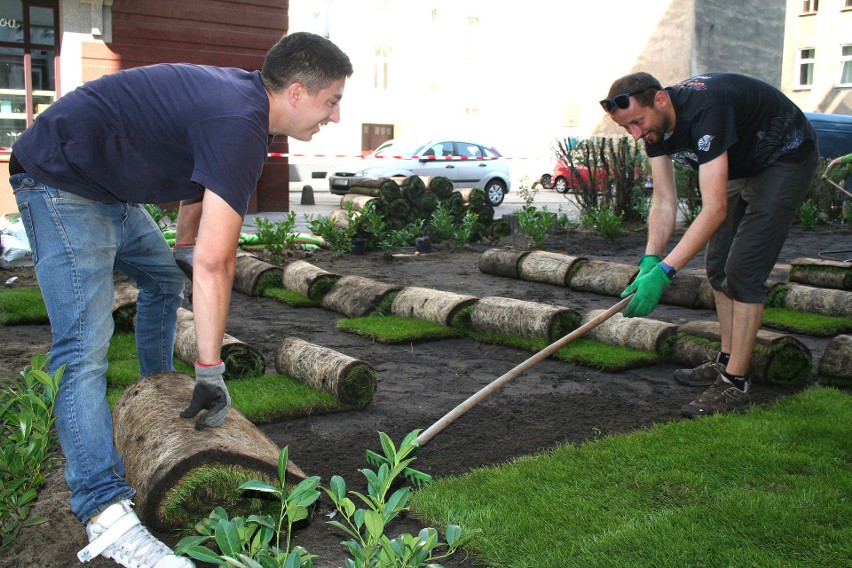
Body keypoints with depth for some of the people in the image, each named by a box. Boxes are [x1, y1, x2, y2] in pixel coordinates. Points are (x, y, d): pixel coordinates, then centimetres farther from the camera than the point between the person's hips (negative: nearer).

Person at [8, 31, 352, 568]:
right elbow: (212, 263, -29)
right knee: (85, 346, -18)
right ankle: (106, 512, -21)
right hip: (61, 180, -11)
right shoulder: (238, 124, -26)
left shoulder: (240, 93, 5)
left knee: (164, 278, 25)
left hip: (107, 186, 11)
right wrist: (210, 372, -23)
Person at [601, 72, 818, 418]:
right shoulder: (654, 124, -12)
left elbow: (714, 209, -42)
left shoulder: (705, 108, -38)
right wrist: (649, 261, -23)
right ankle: (727, 362, 23)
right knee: (718, 266, 10)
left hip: (785, 160, -9)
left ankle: (735, 385, -9)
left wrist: (663, 273, -45)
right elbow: (664, 200, -9)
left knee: (743, 271, -15)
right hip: (742, 166, 9)